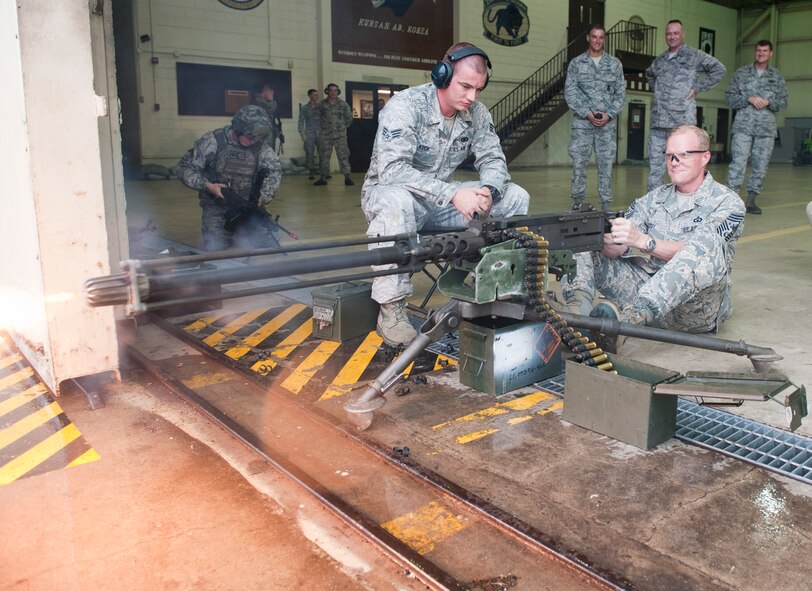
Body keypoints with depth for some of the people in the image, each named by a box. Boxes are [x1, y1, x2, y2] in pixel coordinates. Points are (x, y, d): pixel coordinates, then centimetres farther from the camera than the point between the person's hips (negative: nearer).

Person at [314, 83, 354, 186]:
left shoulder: (343, 105, 3)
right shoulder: (321, 105, 5)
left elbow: (349, 118, 11)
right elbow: (318, 118, 11)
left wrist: (343, 127, 11)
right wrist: (322, 128, 7)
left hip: (340, 135, -1)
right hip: (325, 135, 2)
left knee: (343, 155, -8)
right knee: (324, 156, 5)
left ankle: (347, 177, -7)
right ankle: (323, 177, 11)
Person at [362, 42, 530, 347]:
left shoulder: (477, 113, -1)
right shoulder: (405, 105, -21)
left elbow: (492, 159, 0)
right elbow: (391, 168, -33)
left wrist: (488, 191, -25)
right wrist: (453, 193, -41)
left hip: (442, 198, 6)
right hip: (387, 193, -6)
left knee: (515, 197, -6)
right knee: (399, 201, -43)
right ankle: (391, 309, -31)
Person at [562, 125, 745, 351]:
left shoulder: (728, 203, -2)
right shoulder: (655, 198, 12)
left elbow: (696, 252, -19)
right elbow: (616, 250, -2)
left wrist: (642, 241, -33)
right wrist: (609, 241, -26)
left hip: (695, 308, -4)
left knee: (710, 243, -35)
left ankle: (629, 317, -49)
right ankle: (579, 308, -30)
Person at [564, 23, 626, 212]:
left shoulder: (615, 64, 10)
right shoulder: (576, 63, 6)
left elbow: (620, 92, 8)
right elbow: (569, 92, -1)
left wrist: (609, 114, -7)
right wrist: (587, 113, -11)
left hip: (608, 122, 1)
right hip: (582, 121, -1)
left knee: (606, 163, 1)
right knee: (579, 162, -2)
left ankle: (606, 203, 6)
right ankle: (578, 202, 6)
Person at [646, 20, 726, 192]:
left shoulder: (694, 56, 2)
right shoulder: (659, 60, 17)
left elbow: (719, 69, -1)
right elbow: (649, 75, 37)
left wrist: (697, 88, -5)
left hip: (683, 119, -5)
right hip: (658, 120, 5)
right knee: (655, 160, 4)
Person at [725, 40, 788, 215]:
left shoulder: (777, 76, 13)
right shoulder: (741, 73, 8)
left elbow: (783, 102, 12)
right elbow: (730, 95, 4)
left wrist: (768, 102, -8)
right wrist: (749, 99, -11)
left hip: (767, 128, 3)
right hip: (743, 126, -2)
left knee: (760, 165, 2)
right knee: (738, 163, -11)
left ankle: (751, 200, 10)